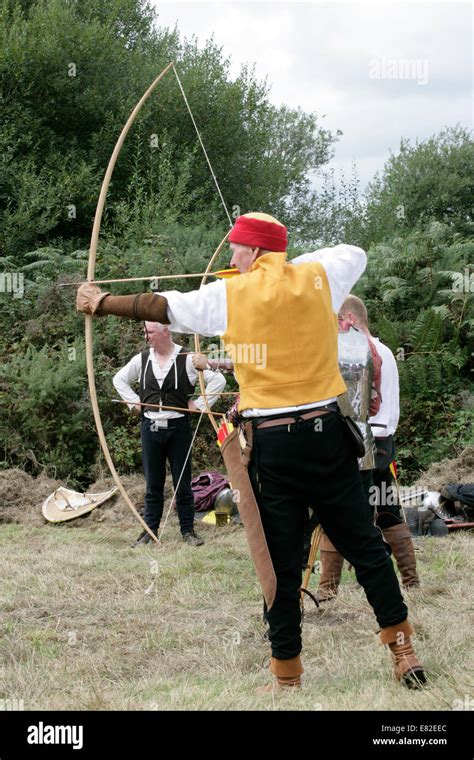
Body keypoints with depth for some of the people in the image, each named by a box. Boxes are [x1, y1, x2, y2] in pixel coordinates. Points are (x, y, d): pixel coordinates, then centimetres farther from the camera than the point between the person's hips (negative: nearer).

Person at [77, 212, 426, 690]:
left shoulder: (229, 295, -2)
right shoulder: (317, 276, 5)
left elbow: (162, 306, 8)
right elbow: (355, 253, 26)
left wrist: (102, 303, 21)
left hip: (273, 440, -2)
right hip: (328, 431, 2)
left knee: (281, 562, 6)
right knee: (365, 546, 9)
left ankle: (287, 677, 13)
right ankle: (404, 654, 10)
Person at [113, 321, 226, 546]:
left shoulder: (187, 359, -6)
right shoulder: (142, 359, 6)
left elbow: (218, 380, -5)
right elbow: (119, 379, 21)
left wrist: (199, 404, -7)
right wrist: (134, 402, 10)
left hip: (177, 426, -3)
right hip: (150, 426, 3)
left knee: (182, 482, 4)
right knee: (153, 483, 9)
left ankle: (188, 530, 12)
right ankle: (149, 530, 15)